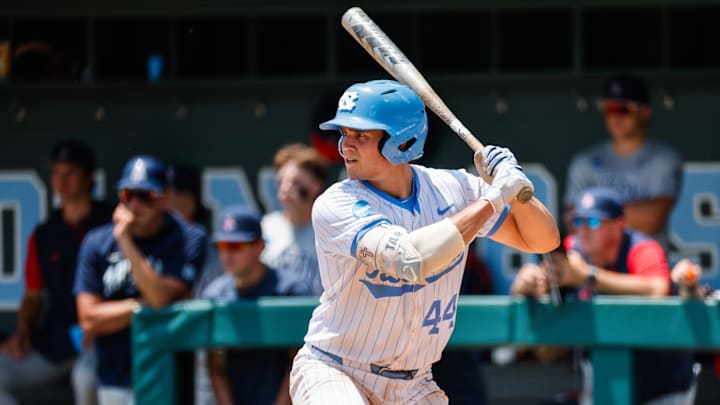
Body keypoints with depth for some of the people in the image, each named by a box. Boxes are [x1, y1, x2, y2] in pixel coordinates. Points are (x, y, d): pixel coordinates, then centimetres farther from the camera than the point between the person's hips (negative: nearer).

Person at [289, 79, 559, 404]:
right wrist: (493, 198, -27)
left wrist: (517, 187, -15)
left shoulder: (451, 189, -2)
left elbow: (543, 240, 5)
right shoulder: (335, 206, -18)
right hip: (333, 375, -5)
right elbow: (410, 259, -34)